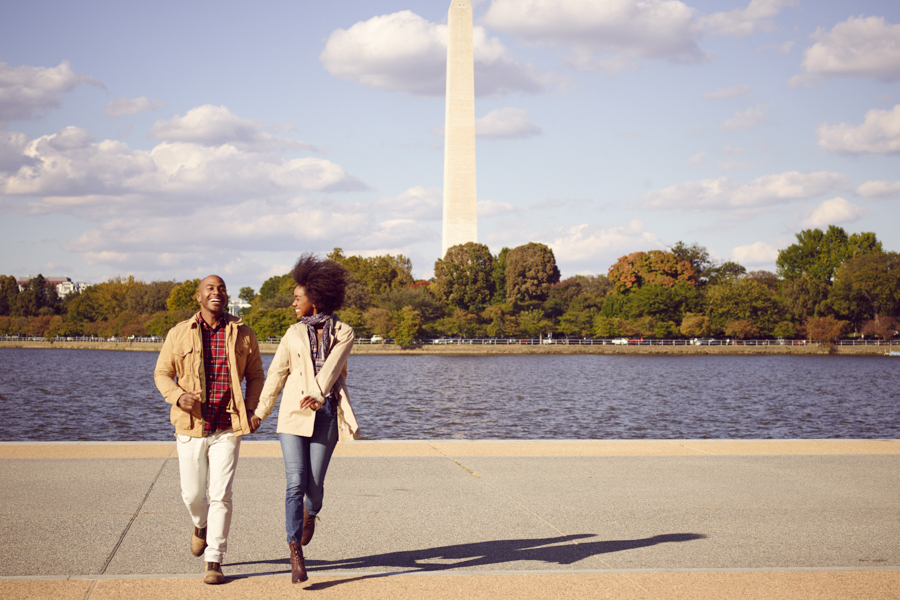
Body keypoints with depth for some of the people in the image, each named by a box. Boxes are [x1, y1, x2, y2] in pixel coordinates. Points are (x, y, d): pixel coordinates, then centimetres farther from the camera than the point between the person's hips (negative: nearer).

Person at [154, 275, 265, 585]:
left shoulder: (243, 335, 3)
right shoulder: (179, 334, 2)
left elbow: (256, 375, 12)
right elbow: (162, 373, 6)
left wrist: (251, 409, -3)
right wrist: (178, 396, -14)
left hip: (227, 429, -1)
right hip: (191, 427, 1)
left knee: (221, 496, -6)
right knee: (192, 494, 10)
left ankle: (214, 562, 4)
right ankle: (201, 524, 45)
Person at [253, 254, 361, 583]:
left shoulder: (343, 332, 3)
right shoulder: (293, 334, 11)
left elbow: (331, 367, -13)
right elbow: (276, 374, 17)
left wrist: (317, 394, -29)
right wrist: (259, 411, 21)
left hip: (327, 415, -1)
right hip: (293, 414, 1)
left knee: (314, 483, 0)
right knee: (295, 483, -10)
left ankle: (311, 513, 38)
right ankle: (296, 554, -6)